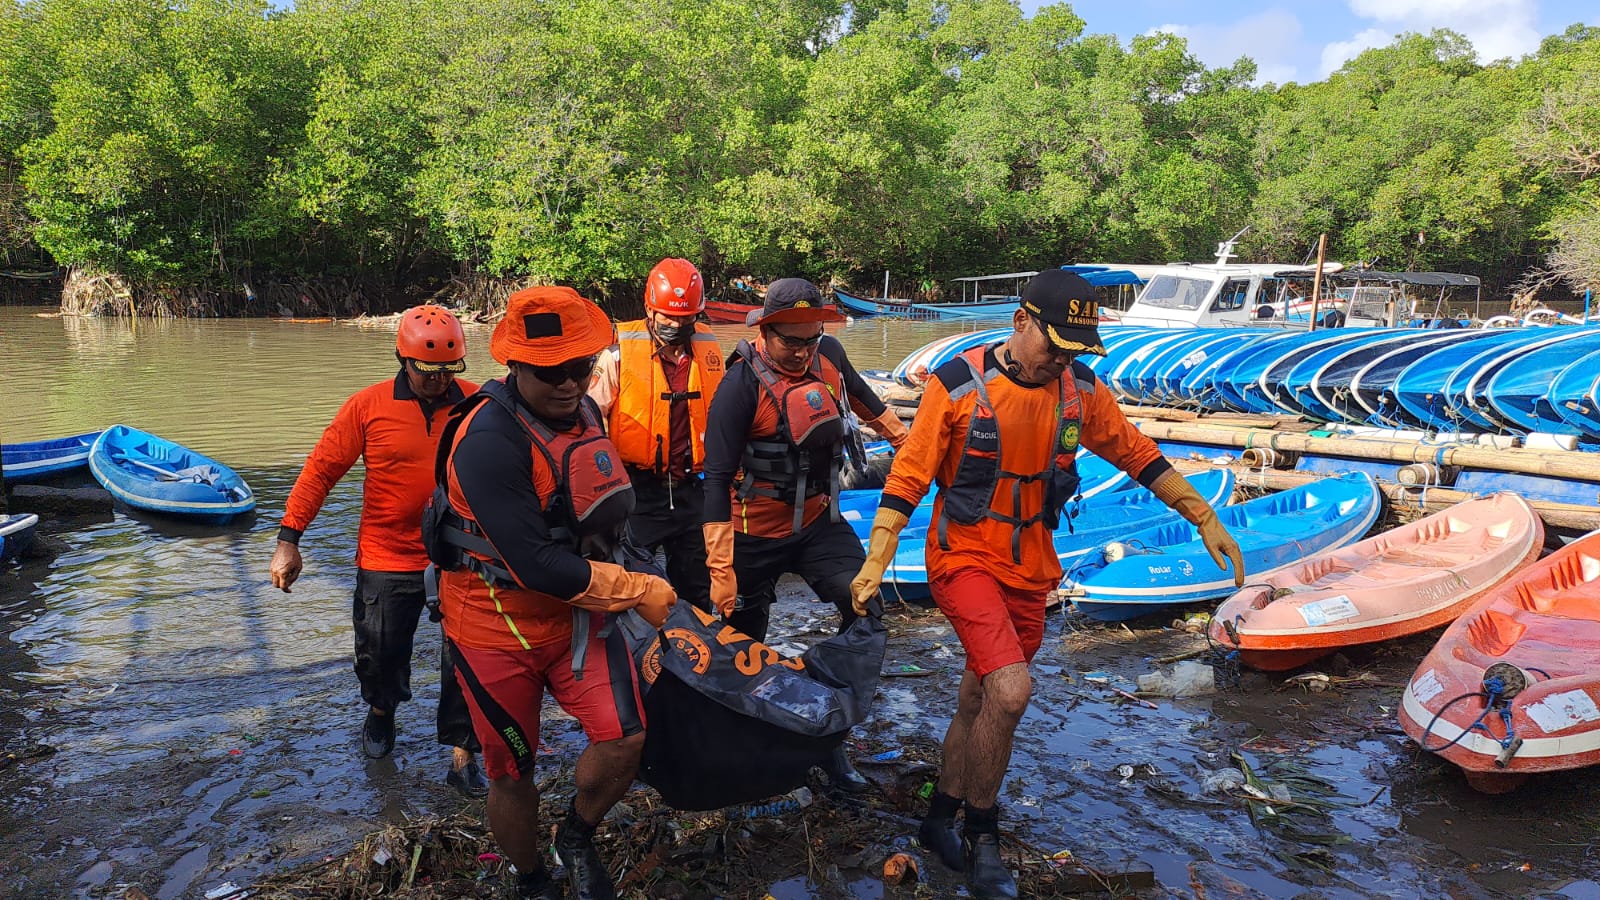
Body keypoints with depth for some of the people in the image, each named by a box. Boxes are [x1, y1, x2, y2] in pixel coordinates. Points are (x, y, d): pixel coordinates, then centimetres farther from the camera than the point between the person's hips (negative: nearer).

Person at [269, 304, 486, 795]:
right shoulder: (369, 405, -7)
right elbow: (321, 469, -3)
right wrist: (289, 539, -5)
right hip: (388, 559, 0)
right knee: (380, 653, 16)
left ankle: (463, 758, 17)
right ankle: (380, 712, 49)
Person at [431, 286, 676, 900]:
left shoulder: (583, 411, -1)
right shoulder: (489, 440, -27)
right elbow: (534, 565, -30)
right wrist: (638, 591, -22)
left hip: (576, 611, 6)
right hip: (498, 627, -5)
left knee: (624, 738, -9)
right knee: (512, 773, 11)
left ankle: (577, 839, 21)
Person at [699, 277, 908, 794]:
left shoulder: (828, 355, -6)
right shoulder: (741, 387, -22)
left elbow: (860, 395, 18)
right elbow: (717, 479, -23)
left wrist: (904, 440, 28)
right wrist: (720, 567, -27)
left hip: (818, 521, 4)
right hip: (756, 535, -4)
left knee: (865, 609, -13)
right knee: (743, 640, 8)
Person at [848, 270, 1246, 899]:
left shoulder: (1080, 390, -2)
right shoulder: (959, 384, -15)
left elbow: (1137, 455, 10)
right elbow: (908, 477, -12)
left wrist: (1204, 518, 9)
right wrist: (875, 563, -18)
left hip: (1030, 569, 5)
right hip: (964, 558, -5)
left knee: (979, 702, 15)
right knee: (1010, 691, -21)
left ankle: (941, 818, 36)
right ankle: (981, 836, 3)